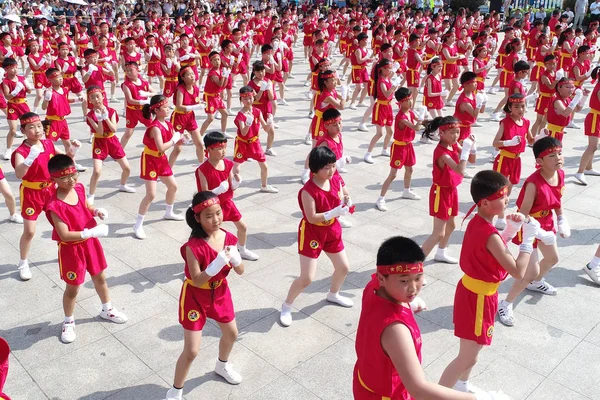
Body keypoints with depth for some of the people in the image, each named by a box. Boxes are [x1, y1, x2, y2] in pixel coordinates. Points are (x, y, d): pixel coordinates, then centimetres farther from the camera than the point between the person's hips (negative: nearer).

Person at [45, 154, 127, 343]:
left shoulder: (79, 188, -8)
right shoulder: (55, 205, -29)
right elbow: (64, 235, -30)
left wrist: (98, 211, -8)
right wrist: (90, 232, -34)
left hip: (90, 242, 6)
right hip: (71, 249, -6)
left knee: (100, 277, 22)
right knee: (72, 288, 11)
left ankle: (107, 310, 45)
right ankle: (69, 322, 35)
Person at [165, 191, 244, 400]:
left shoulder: (228, 238, -13)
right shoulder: (194, 246, -30)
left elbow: (240, 271, -7)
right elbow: (197, 281, -28)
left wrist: (235, 258, -28)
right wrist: (218, 263, -40)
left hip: (220, 292, 6)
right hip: (195, 297, -6)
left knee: (231, 334, 25)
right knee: (191, 350, -2)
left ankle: (222, 365, 56)